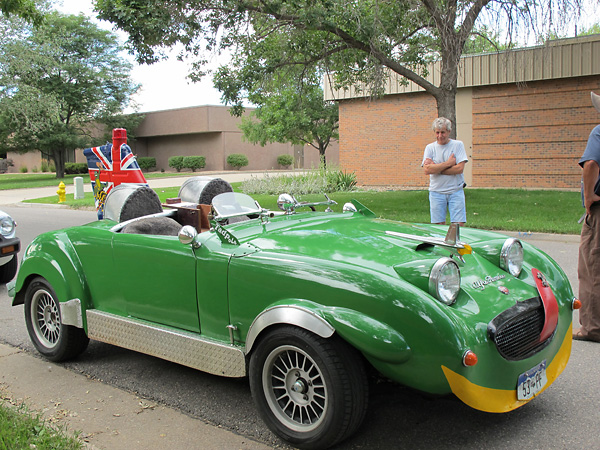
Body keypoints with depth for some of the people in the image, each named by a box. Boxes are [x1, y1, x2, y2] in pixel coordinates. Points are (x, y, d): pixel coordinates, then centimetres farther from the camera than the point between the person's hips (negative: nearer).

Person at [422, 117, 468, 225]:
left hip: (456, 191, -1)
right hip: (436, 191, 1)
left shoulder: (458, 145, 3)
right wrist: (448, 163, -10)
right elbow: (426, 170, -8)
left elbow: (460, 168, -10)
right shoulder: (430, 147, 7)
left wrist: (436, 168, -9)